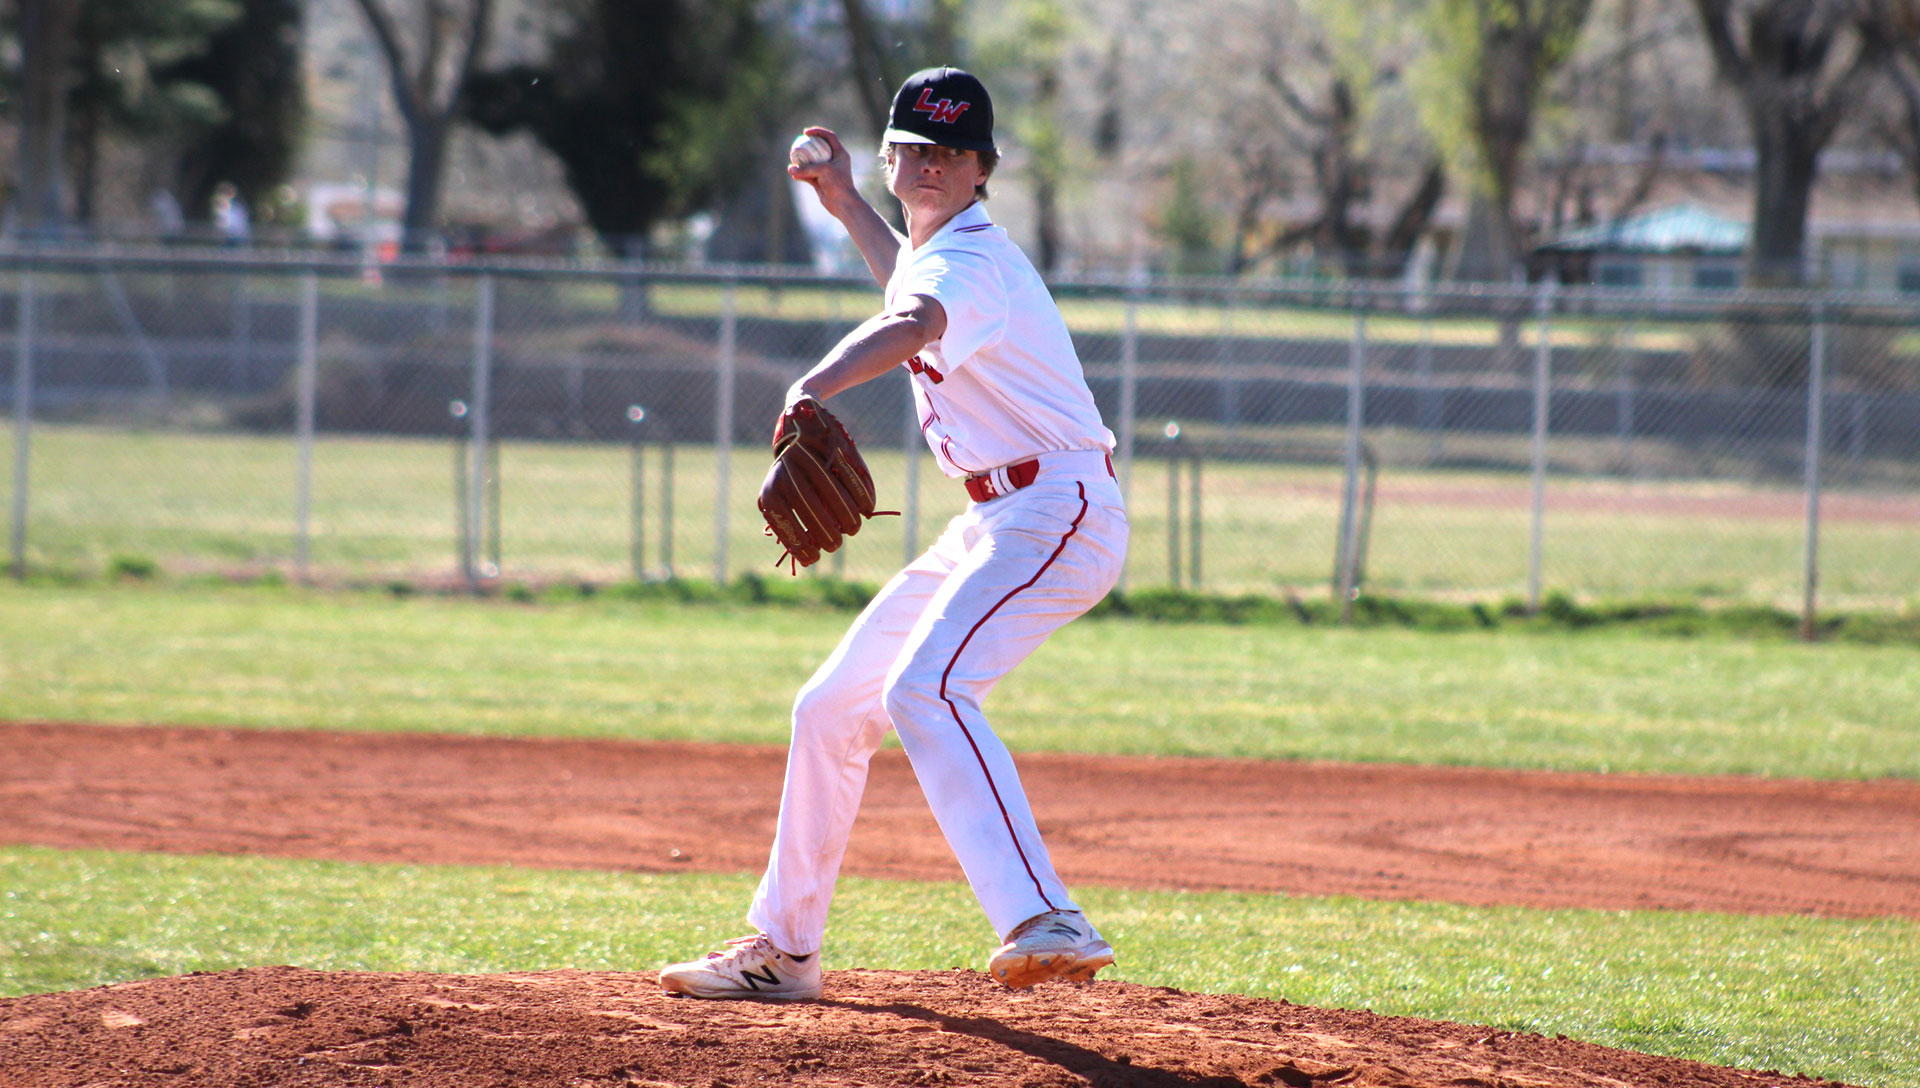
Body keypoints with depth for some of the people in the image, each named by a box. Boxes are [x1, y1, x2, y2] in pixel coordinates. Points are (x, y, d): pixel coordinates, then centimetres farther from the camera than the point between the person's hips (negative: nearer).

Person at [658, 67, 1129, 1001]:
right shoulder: (935, 249, 13)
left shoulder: (970, 261, -18)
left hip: (1057, 514, -11)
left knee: (926, 690, -32)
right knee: (831, 708, 15)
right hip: (994, 527, 11)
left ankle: (1048, 925, -46)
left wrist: (814, 389, -60)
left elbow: (909, 328, -42)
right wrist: (848, 208, 29)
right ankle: (783, 947, 28)